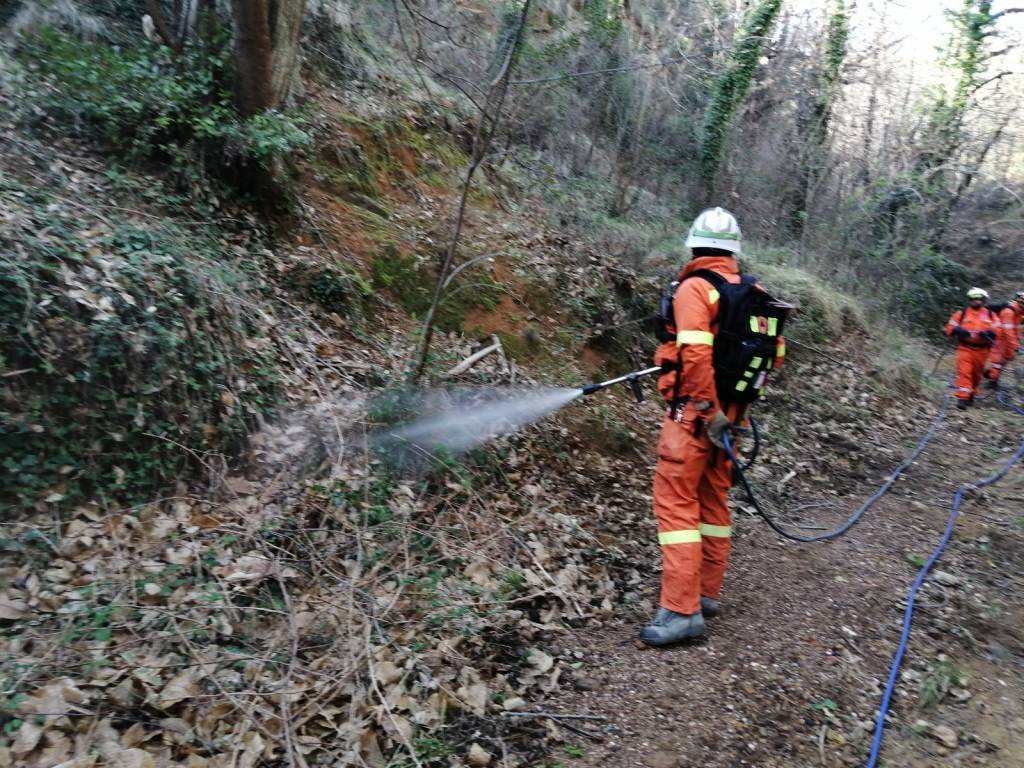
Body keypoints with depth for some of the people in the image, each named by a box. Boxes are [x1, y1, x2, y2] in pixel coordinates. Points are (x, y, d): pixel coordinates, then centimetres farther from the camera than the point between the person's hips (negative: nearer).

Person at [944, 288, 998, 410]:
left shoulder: (990, 315, 10)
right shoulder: (962, 313, 3)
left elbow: (997, 330, 4)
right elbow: (950, 328, 2)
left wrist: (987, 333, -17)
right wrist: (959, 331, -19)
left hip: (981, 350, 3)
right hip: (965, 348, -3)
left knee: (976, 374, 13)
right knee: (964, 372, -14)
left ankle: (971, 396, 31)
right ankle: (962, 398, -17)